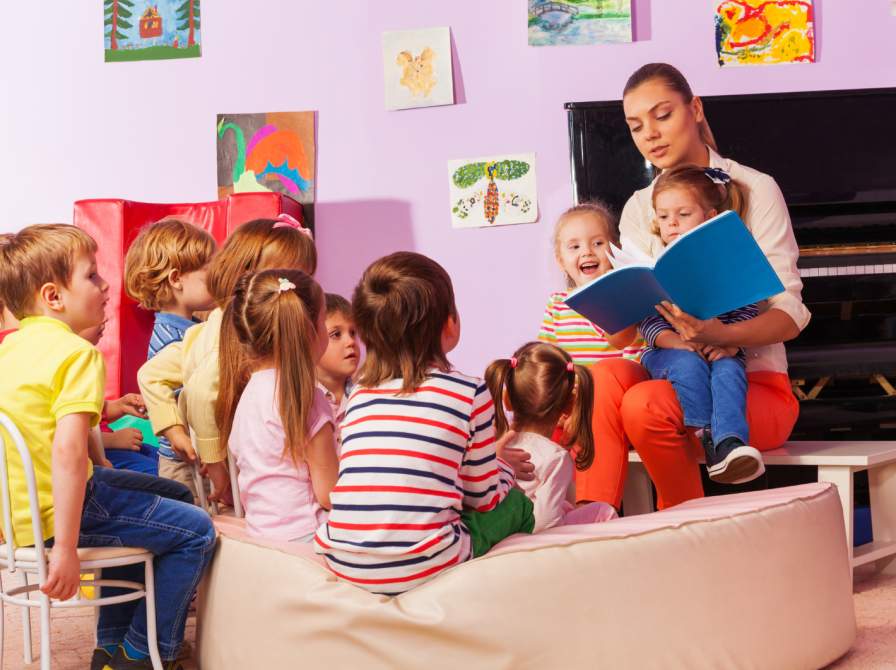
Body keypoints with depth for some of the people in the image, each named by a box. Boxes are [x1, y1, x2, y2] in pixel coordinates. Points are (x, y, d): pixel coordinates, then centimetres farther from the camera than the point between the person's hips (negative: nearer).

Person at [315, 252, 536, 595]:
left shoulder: (359, 395, 12)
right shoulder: (470, 393, -1)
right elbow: (482, 497, 8)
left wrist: (492, 459, 33)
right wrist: (502, 464, 32)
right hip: (421, 567, -5)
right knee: (516, 503, 21)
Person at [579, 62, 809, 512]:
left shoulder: (755, 190, 2)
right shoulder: (638, 210, 15)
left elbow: (790, 314, -7)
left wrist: (721, 335, -29)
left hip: (754, 383, -3)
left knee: (645, 406, -33)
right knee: (604, 378, -30)